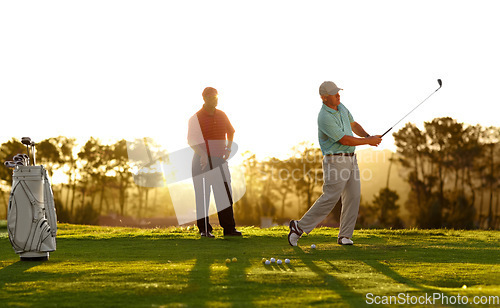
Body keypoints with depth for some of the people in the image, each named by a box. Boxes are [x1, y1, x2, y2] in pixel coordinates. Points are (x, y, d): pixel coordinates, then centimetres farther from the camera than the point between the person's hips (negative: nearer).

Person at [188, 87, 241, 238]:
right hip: (202, 160, -4)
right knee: (202, 196, -1)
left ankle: (229, 228, 5)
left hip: (219, 158, 4)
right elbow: (191, 140, -11)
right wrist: (203, 154, -24)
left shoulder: (221, 115, 9)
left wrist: (228, 148, 11)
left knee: (225, 194, 1)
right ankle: (204, 229, 6)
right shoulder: (196, 118, -7)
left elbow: (231, 132, 24)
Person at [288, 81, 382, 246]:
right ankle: (299, 226, -1)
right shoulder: (325, 117, -19)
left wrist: (368, 136, 6)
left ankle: (345, 236, 5)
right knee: (330, 198, -11)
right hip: (335, 160, -8)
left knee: (353, 197, 2)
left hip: (350, 158, 8)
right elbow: (344, 140, -19)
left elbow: (353, 125, 25)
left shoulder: (341, 107, 10)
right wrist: (368, 141, -10)